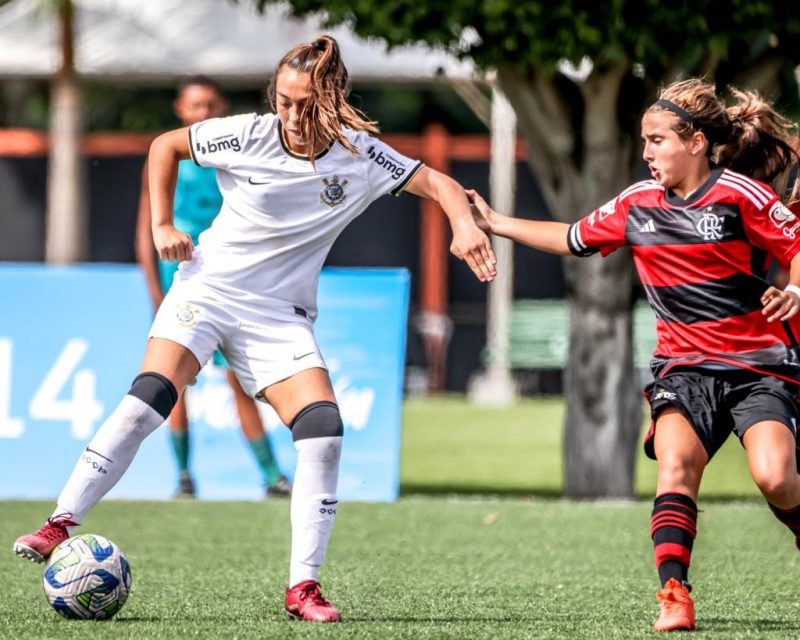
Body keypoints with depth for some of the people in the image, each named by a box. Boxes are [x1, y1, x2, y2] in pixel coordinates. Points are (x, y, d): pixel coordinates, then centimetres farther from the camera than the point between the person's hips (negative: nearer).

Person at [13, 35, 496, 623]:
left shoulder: (358, 155, -8)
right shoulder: (247, 136, -10)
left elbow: (438, 184, -6)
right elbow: (166, 145, 5)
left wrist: (465, 224, -26)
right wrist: (162, 224, -1)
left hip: (280, 315, 2)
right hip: (209, 285, -1)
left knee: (324, 432, -16)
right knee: (148, 400, -24)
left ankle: (302, 587, -10)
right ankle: (60, 525, -18)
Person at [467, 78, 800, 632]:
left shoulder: (740, 193, -7)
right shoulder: (638, 203, 9)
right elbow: (574, 238, 22)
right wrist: (496, 224, 23)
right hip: (683, 367, 4)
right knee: (676, 463, -23)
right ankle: (675, 594, -29)